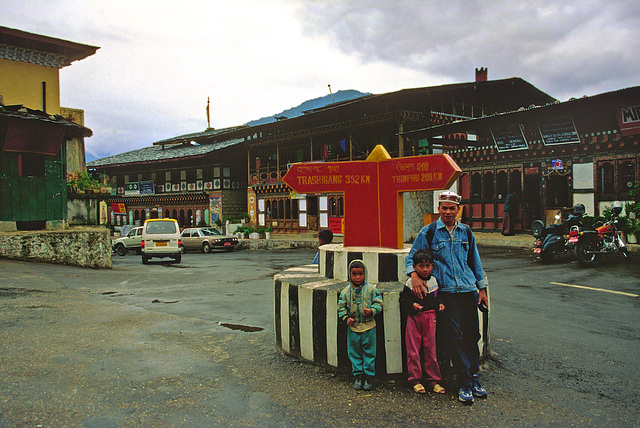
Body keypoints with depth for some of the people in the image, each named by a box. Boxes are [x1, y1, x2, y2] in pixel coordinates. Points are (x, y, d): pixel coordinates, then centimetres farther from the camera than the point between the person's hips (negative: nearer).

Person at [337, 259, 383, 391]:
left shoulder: (371, 289, -3)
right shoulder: (346, 291, 1)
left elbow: (378, 303, -1)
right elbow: (341, 307, 6)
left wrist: (372, 311, -19)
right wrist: (346, 318, -9)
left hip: (369, 327, -2)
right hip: (353, 327, 2)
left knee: (369, 352, 5)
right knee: (354, 353, 9)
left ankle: (368, 376, 16)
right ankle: (358, 376, 21)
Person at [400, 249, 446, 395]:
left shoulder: (434, 281, 7)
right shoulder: (410, 283, -2)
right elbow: (403, 300, 1)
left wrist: (440, 305, 1)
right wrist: (412, 305, -16)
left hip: (430, 317, 2)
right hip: (414, 317, -2)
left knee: (430, 348, 5)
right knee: (413, 349, 2)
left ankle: (434, 380, 17)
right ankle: (415, 380, 14)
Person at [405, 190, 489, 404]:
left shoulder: (466, 232, 12)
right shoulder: (428, 232, 2)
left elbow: (475, 261, 20)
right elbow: (412, 256, 5)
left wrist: (482, 288, 17)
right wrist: (414, 275, -15)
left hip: (468, 290, 3)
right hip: (446, 292, -3)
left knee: (472, 334, 6)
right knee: (454, 336, -5)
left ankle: (474, 378, 21)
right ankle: (465, 383, 3)